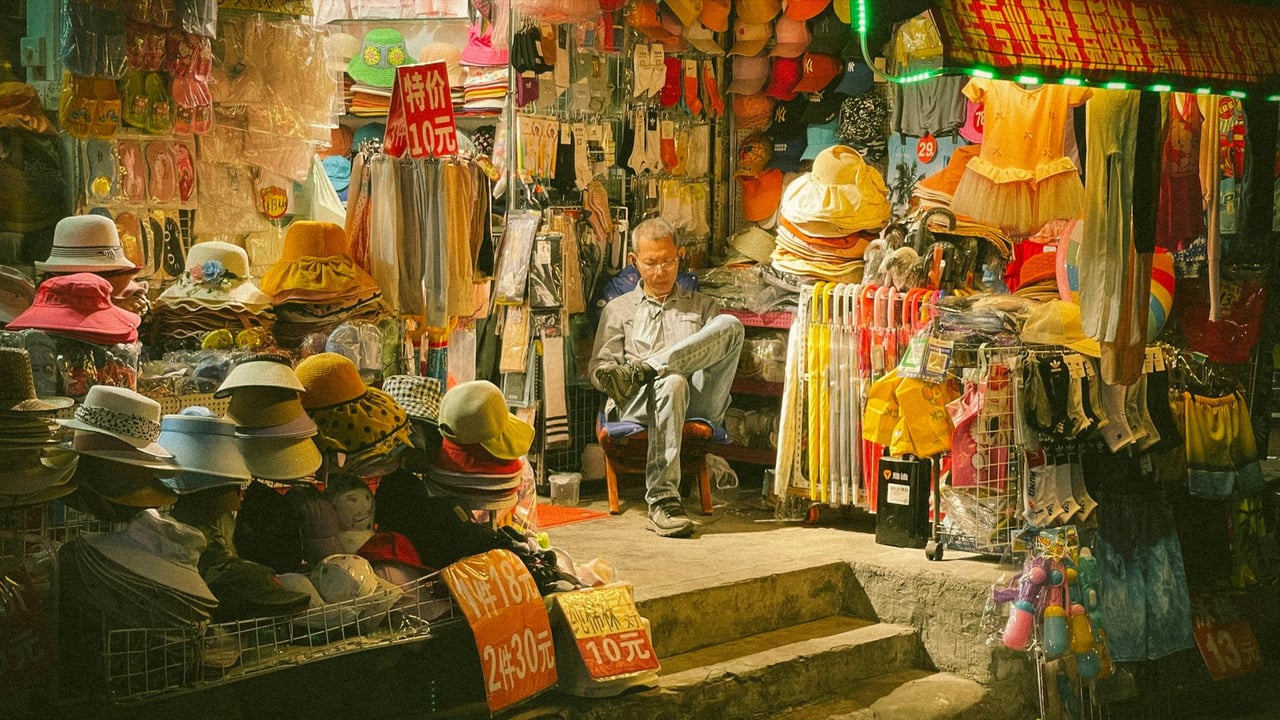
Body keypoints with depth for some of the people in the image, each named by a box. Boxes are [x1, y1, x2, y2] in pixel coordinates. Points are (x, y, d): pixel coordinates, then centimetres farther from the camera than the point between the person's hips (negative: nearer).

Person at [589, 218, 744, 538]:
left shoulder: (702, 306, 30)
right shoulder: (618, 309, 26)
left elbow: (722, 349, 15)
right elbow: (598, 367, 15)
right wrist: (609, 375, -11)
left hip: (698, 402, 1)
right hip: (639, 404, -1)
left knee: (731, 325, -23)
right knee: (672, 382, -41)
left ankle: (638, 371, -34)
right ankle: (662, 499, -45)